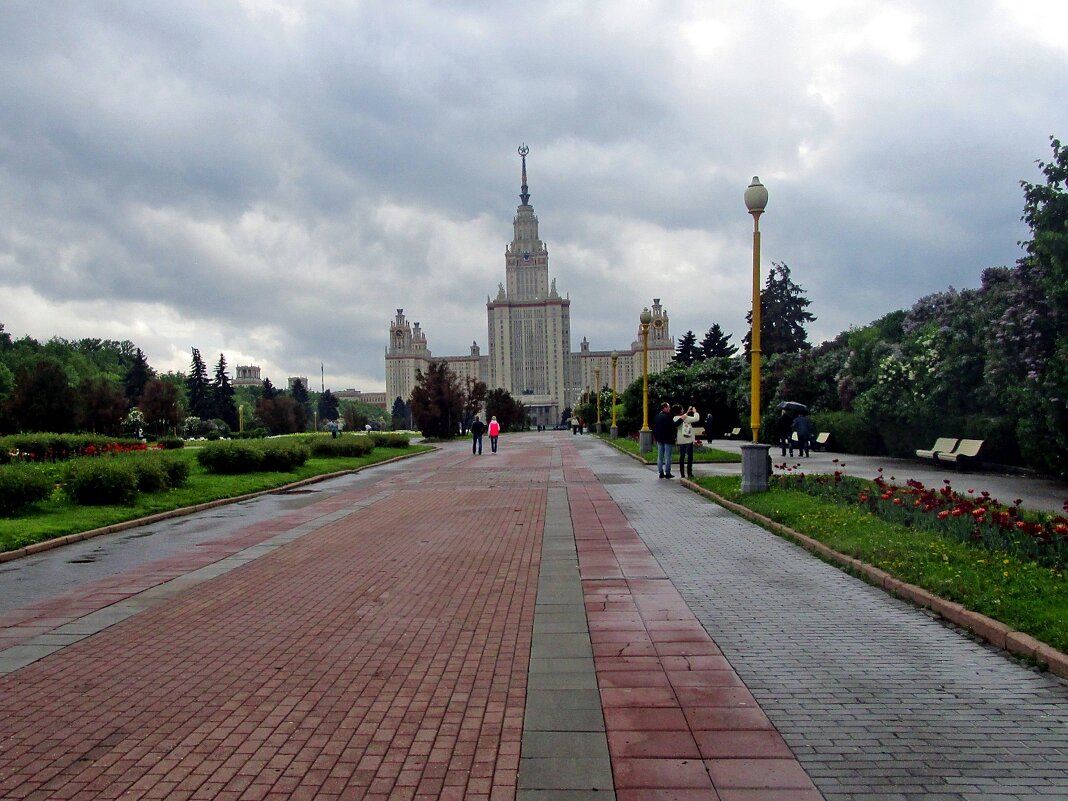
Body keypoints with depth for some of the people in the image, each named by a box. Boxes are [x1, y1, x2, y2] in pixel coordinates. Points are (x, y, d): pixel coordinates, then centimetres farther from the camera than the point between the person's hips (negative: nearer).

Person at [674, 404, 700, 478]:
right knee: (690, 456, 3)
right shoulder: (686, 418, -18)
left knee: (682, 457, 9)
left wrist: (687, 412, 20)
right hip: (688, 440, -5)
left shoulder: (675, 418, 0)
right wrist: (695, 412, 3)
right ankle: (690, 473, 1)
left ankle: (682, 474, 8)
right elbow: (696, 418, -13)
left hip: (680, 441, 5)